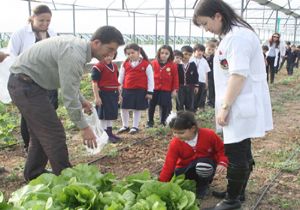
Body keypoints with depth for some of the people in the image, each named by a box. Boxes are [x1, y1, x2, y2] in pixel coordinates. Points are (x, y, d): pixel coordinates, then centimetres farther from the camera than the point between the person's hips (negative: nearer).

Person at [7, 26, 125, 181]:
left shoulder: (78, 45, 5)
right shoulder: (74, 55, -26)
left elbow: (69, 83, 18)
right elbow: (68, 96, -25)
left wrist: (81, 100, 14)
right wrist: (84, 127, -18)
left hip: (24, 83, 11)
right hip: (26, 85, -10)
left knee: (42, 132, 19)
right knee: (54, 133, -7)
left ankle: (33, 175, 31)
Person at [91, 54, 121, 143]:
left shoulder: (114, 66, 12)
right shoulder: (98, 67, -12)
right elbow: (94, 83, -14)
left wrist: (118, 94, 17)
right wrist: (97, 97, -18)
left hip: (113, 94, 8)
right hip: (103, 94, -8)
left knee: (112, 114, 14)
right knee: (104, 115, 0)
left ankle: (110, 133, 25)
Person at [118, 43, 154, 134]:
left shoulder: (146, 64, -7)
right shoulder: (125, 64, 3)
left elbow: (150, 78, -4)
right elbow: (121, 77, 11)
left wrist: (149, 92, -5)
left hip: (140, 90, -3)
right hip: (126, 90, 3)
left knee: (137, 109, 8)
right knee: (124, 108, 8)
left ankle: (135, 127, 22)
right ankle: (125, 126, 26)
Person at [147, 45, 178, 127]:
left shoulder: (173, 65, -5)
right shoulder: (153, 63, -4)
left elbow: (175, 78, 0)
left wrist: (174, 89, -1)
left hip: (166, 90, -1)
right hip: (154, 89, 1)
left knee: (165, 106, 5)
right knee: (151, 106, 8)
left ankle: (163, 122, 20)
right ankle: (150, 121, 23)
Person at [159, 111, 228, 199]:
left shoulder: (209, 135, -22)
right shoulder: (175, 144, -20)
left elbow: (221, 149, -7)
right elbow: (168, 166, -21)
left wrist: (222, 163, -25)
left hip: (207, 165, -2)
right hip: (186, 168, 2)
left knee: (203, 166, -39)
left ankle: (203, 185, -6)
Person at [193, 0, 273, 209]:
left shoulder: (237, 37, -19)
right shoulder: (233, 35, 14)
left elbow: (239, 76, -25)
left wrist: (224, 107, -20)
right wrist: (226, 105, 18)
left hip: (241, 107, -10)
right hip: (241, 107, 10)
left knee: (236, 155, 0)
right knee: (242, 153, 18)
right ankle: (237, 193, 31)